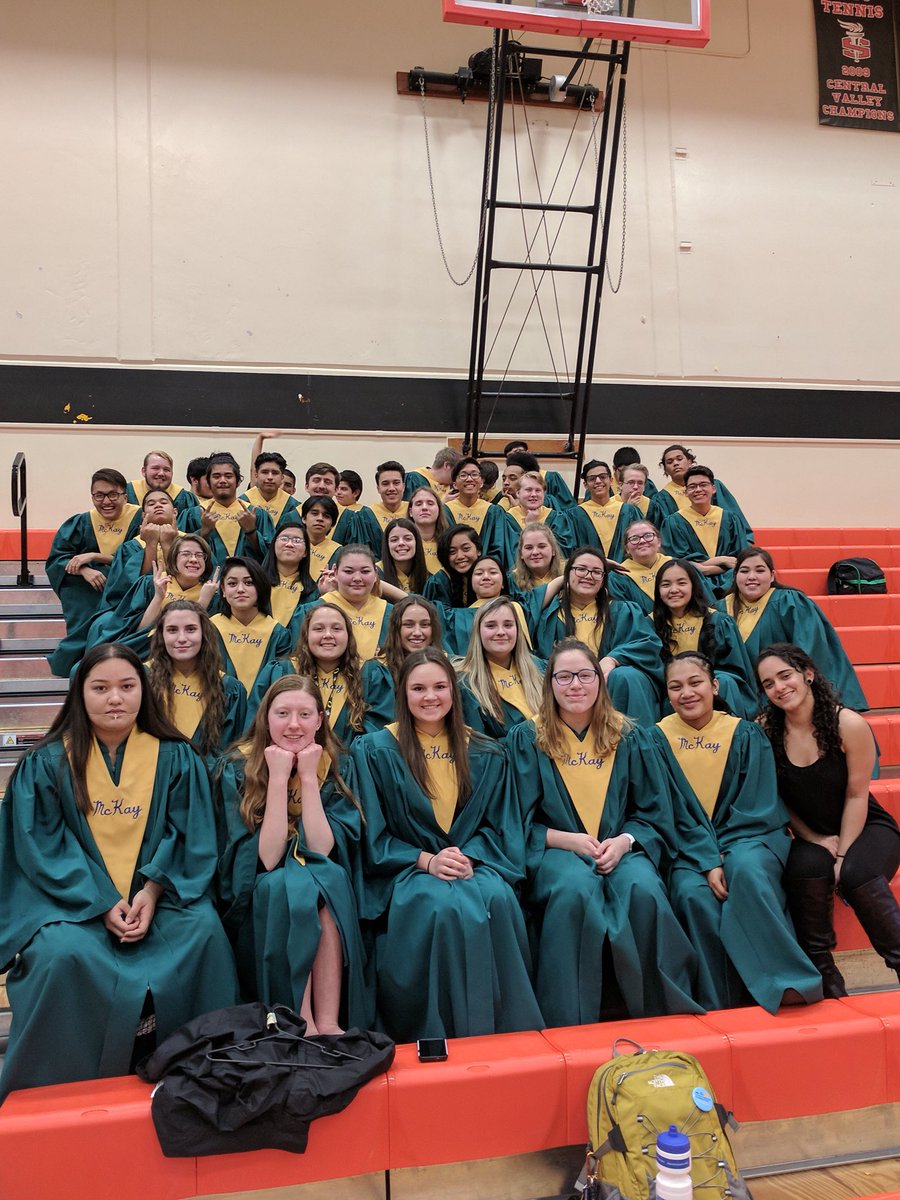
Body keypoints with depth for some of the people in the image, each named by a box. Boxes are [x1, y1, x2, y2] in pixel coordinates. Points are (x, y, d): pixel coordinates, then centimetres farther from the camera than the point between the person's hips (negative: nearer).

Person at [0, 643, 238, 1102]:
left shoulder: (175, 758, 4)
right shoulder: (46, 764, 2)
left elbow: (190, 839, 1)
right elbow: (45, 849, -4)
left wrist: (152, 892, -16)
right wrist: (103, 903, -16)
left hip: (159, 897, 1)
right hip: (74, 901, -1)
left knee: (203, 930, -27)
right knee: (65, 952, -31)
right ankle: (62, 1086, -9)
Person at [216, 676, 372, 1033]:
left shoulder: (336, 767, -4)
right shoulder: (238, 768, -10)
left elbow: (322, 850, -15)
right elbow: (267, 859, -19)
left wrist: (308, 777, -19)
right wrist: (278, 777, -23)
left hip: (328, 895, 2)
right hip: (260, 904, -1)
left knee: (327, 878, -31)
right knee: (289, 886, -33)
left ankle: (328, 1023, -29)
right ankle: (303, 1026, -27)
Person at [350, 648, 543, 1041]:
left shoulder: (484, 755, 11)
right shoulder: (375, 751, 3)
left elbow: (497, 824, 10)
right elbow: (373, 834, 0)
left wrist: (468, 857, -12)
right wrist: (425, 860, -15)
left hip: (473, 862, 3)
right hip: (405, 870, -2)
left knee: (498, 899, -31)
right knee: (445, 906, -35)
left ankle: (505, 1029, -16)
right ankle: (446, 1036, -19)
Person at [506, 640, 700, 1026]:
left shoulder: (629, 737, 9)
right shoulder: (526, 739, 4)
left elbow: (655, 813, 9)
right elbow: (520, 821, 1)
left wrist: (624, 841, -11)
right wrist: (568, 839, -14)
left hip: (621, 850, 2)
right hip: (555, 851, -2)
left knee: (643, 890, -32)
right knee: (575, 890, -36)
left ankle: (661, 1014, -11)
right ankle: (569, 1022, -21)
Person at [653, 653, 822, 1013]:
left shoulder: (746, 734, 1)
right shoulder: (659, 738, 0)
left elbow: (757, 807, -2)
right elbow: (676, 814, -4)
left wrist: (723, 855, -15)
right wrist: (708, 861, -18)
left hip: (748, 838, 0)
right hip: (689, 848, 1)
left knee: (746, 871, -35)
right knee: (693, 895, -30)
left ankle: (786, 980, -25)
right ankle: (719, 1007, -16)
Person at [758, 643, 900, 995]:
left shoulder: (848, 724, -17)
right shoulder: (767, 730, -10)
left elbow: (856, 796, -11)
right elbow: (777, 799, -1)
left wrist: (842, 855, -15)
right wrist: (818, 841, -9)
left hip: (865, 829, -1)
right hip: (811, 836, 2)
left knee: (856, 874, -32)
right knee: (806, 867, -31)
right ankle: (821, 969, -12)